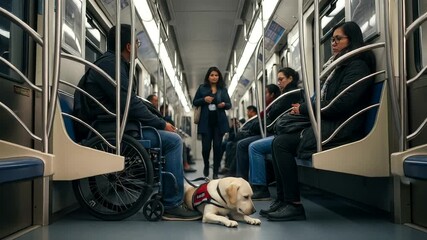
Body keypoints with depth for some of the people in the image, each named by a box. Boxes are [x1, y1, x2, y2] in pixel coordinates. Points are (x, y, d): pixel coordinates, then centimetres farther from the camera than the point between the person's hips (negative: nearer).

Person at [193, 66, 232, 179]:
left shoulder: (223, 89, 9)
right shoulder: (202, 88, 7)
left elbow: (229, 104, 10)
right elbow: (195, 102, 7)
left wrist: (224, 104, -13)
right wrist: (204, 100, -11)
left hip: (219, 122, 1)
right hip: (206, 122, -1)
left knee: (217, 146, -2)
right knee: (206, 146, -3)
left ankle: (216, 172, 7)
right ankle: (206, 166, 27)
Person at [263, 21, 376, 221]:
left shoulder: (357, 66, -7)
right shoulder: (340, 66, 24)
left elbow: (339, 104, -19)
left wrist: (304, 109, -10)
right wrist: (303, 108, 1)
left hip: (340, 128, -9)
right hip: (326, 123, 9)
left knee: (282, 144, -19)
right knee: (279, 141, -6)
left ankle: (294, 205, -15)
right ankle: (282, 200, -6)